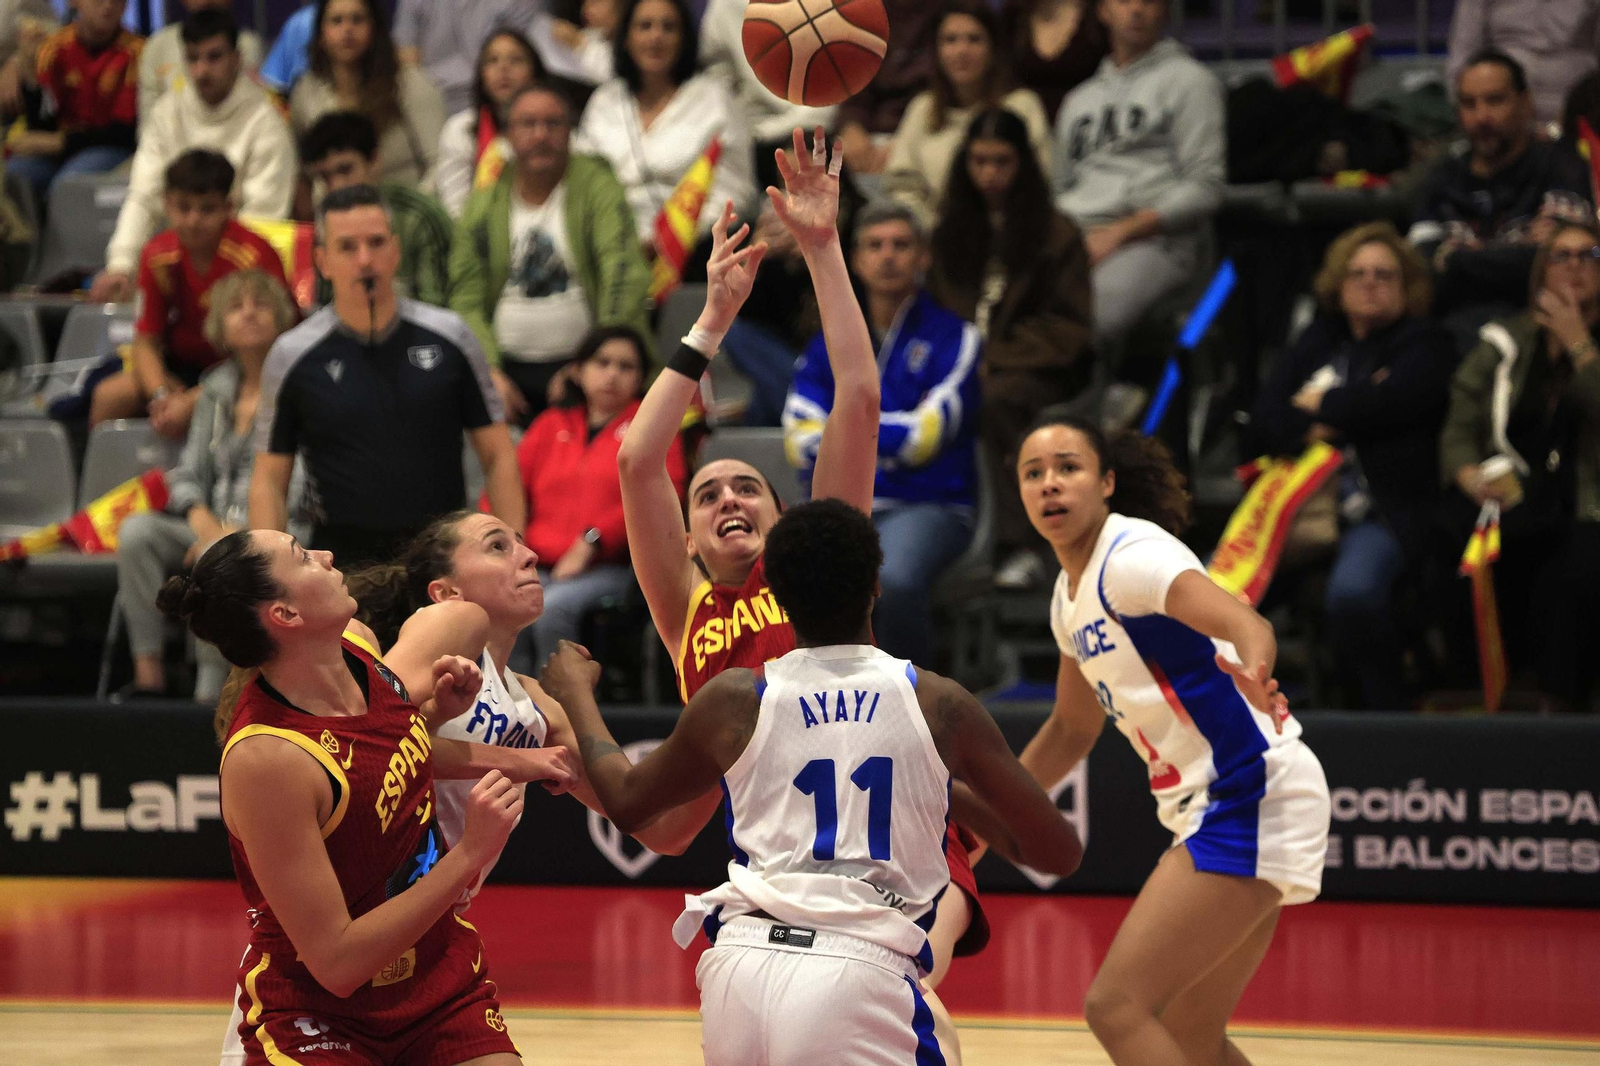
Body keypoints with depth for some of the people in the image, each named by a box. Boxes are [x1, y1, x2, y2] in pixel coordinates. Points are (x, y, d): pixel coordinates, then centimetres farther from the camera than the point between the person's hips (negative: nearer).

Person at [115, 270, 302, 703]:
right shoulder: (216, 389, 17)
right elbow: (189, 473, 15)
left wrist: (243, 532, -17)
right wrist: (202, 519, -7)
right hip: (214, 527, 6)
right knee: (136, 530, -23)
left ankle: (211, 693, -33)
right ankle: (148, 675, -25)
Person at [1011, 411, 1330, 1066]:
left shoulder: (1132, 555, -14)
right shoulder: (1071, 596, 13)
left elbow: (1246, 624, -32)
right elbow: (1072, 728, 28)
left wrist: (1252, 673, -54)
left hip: (1251, 799, -10)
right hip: (1214, 812, 10)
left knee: (1116, 1005, -16)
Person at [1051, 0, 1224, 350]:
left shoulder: (1190, 81, 10)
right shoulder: (1078, 100, 30)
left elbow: (1205, 187, 0)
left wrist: (1119, 232, -10)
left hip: (1153, 242, -5)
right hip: (1071, 240, 5)